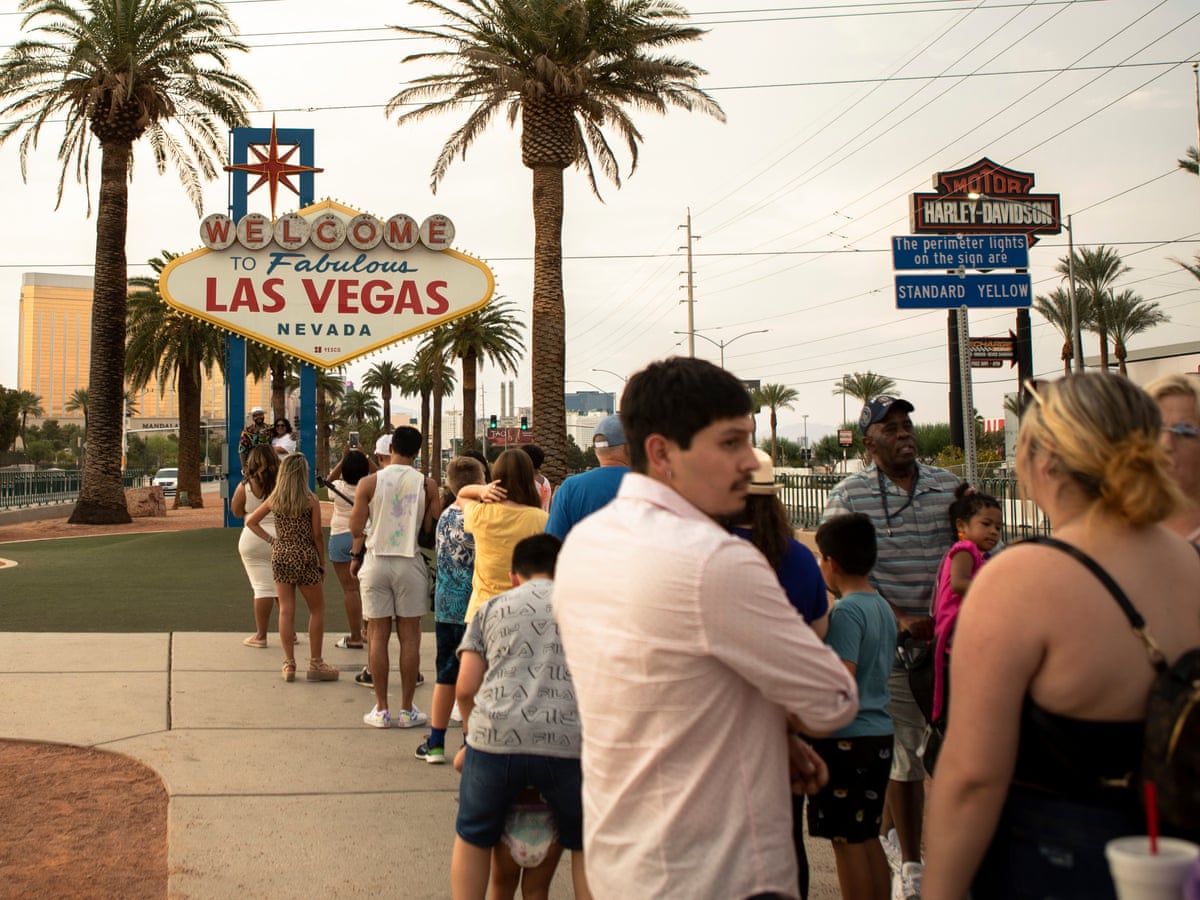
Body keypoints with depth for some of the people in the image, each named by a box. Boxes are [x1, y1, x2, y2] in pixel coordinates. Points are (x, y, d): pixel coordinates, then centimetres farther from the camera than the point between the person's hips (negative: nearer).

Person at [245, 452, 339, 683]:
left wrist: (271, 540, 8)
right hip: (305, 558, -4)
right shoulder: (311, 500, -9)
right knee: (317, 610, 9)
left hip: (280, 556, 4)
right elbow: (317, 536, -7)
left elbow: (250, 522, 9)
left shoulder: (274, 499, 2)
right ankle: (315, 664, 10)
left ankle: (289, 664, 10)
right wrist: (323, 564, 2)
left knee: (286, 610, 7)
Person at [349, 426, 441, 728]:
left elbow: (356, 528, -4)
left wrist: (355, 557, 14)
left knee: (377, 635, 7)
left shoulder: (369, 483, -4)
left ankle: (381, 709, 11)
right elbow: (433, 528, -3)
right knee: (409, 636, 6)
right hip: (410, 563, 0)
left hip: (376, 562, 0)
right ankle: (407, 709, 11)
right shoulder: (427, 484, -4)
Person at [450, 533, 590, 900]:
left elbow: (466, 689, 10)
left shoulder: (492, 608, 17)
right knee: (586, 844, 23)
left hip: (495, 738, 0)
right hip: (570, 742, 0)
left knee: (473, 838, 24)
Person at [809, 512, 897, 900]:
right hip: (880, 733, 9)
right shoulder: (884, 608, 10)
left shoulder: (846, 611, -17)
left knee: (847, 841, 1)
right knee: (868, 838, 17)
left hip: (846, 738, -9)